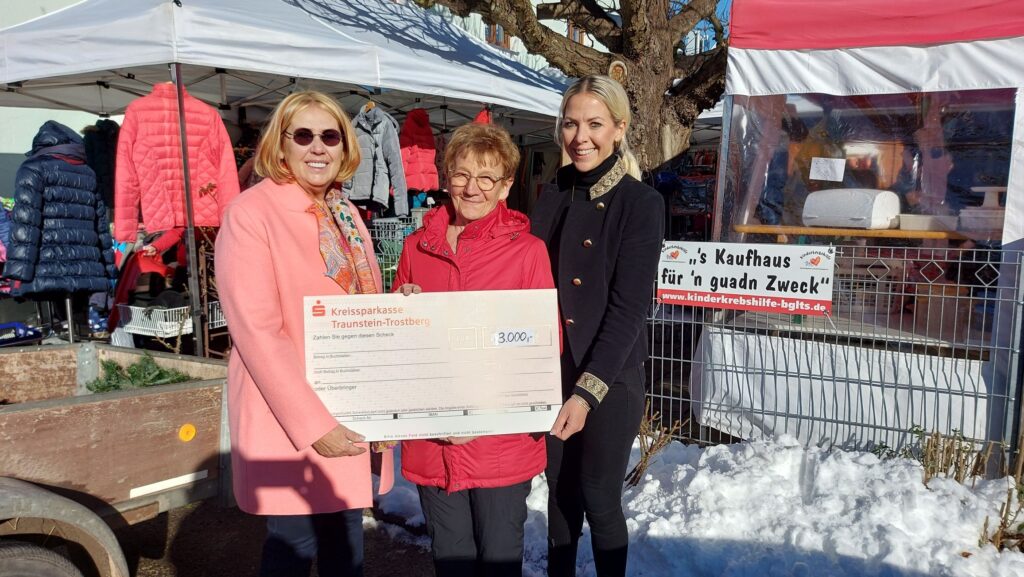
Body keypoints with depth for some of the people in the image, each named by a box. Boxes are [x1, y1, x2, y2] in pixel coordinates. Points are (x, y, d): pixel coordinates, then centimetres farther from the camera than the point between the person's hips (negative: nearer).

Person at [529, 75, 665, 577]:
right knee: (560, 494, 15)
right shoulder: (551, 202, 6)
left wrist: (588, 390, -19)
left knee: (599, 499, 5)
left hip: (612, 378, -4)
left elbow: (628, 307, -15)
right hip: (552, 375, 4)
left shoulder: (641, 203, -9)